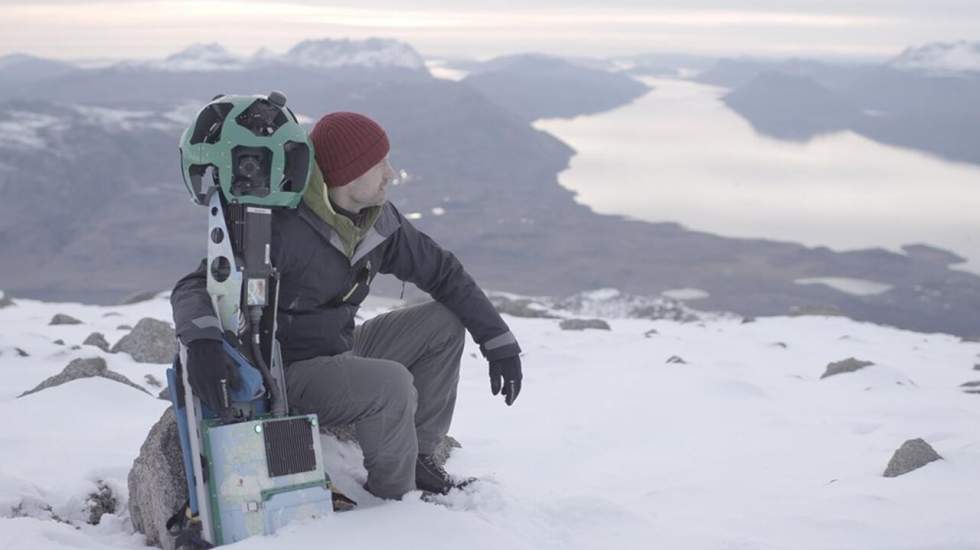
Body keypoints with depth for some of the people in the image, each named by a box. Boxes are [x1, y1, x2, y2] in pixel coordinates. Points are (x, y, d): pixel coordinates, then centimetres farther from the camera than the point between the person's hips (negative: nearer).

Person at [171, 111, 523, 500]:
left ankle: (418, 457, 7)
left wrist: (500, 341, 4)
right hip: (293, 373, -8)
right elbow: (196, 287, -26)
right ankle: (393, 497, -6)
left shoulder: (378, 219, -2)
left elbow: (443, 273, 7)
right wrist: (202, 340, -49)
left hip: (345, 351, 8)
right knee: (392, 384, -31)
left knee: (445, 322, 2)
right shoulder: (282, 227, -25)